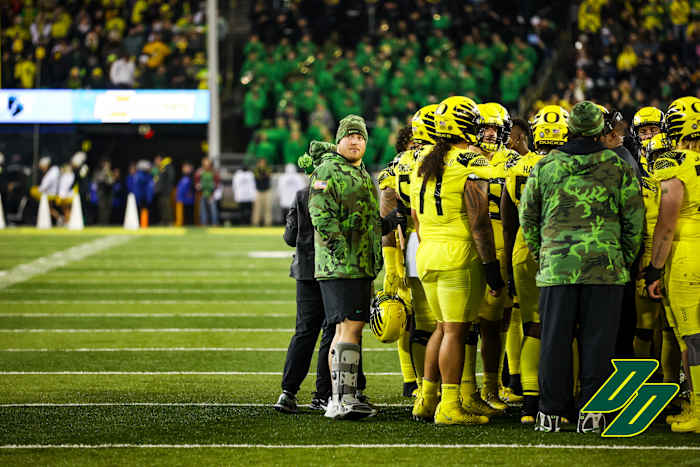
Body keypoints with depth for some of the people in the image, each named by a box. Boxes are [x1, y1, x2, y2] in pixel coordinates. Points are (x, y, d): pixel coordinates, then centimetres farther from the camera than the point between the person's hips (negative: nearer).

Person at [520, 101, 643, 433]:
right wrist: (627, 259, 14)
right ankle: (592, 411, 1)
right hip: (605, 264, -1)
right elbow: (634, 217, 4)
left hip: (556, 265, 1)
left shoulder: (545, 166, 7)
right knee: (598, 340, 2)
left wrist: (539, 255, 24)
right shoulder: (618, 166, 3)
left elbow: (528, 216, 14)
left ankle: (551, 412, 7)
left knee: (555, 340, 6)